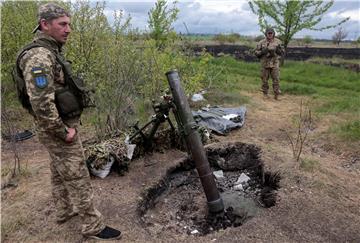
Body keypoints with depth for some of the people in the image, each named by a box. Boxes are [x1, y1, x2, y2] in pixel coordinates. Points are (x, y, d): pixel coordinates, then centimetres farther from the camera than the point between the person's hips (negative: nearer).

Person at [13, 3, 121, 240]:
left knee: (60, 173, 21)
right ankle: (93, 226, 12)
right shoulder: (39, 56, -23)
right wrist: (64, 132, -20)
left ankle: (64, 211, 39)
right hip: (58, 130, -10)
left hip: (61, 126, 10)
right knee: (78, 178, -1)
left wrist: (67, 126, 14)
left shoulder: (50, 52, 10)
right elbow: (41, 104, -30)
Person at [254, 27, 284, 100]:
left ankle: (276, 95, 4)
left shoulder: (278, 42, 5)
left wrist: (278, 50, -12)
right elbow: (256, 52, 3)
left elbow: (282, 52, 10)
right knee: (264, 80, 7)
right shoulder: (261, 42, 1)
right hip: (265, 64, 0)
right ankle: (265, 94, 20)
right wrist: (262, 52, -16)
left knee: (276, 80, -4)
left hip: (275, 64, 0)